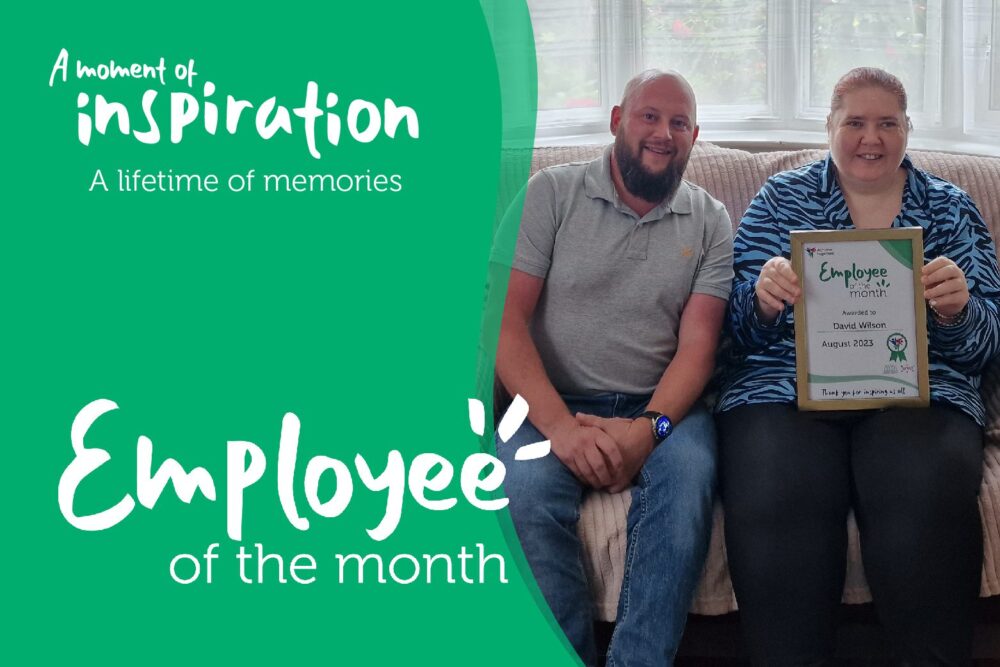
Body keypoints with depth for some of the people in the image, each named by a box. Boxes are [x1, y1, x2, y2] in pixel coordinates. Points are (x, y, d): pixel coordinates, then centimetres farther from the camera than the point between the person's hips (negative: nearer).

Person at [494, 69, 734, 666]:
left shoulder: (709, 222, 9)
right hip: (554, 403, -1)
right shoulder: (551, 193, 4)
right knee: (526, 489, -31)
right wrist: (559, 423, -19)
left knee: (689, 472, -32)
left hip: (660, 408, 1)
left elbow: (697, 344, 1)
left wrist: (649, 427, -20)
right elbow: (505, 318, -4)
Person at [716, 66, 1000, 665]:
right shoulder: (781, 199, 15)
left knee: (927, 497, -34)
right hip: (784, 385, 0)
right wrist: (764, 297, -15)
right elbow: (742, 333, 8)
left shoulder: (951, 210, 17)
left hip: (920, 389, 1)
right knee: (775, 500, -34)